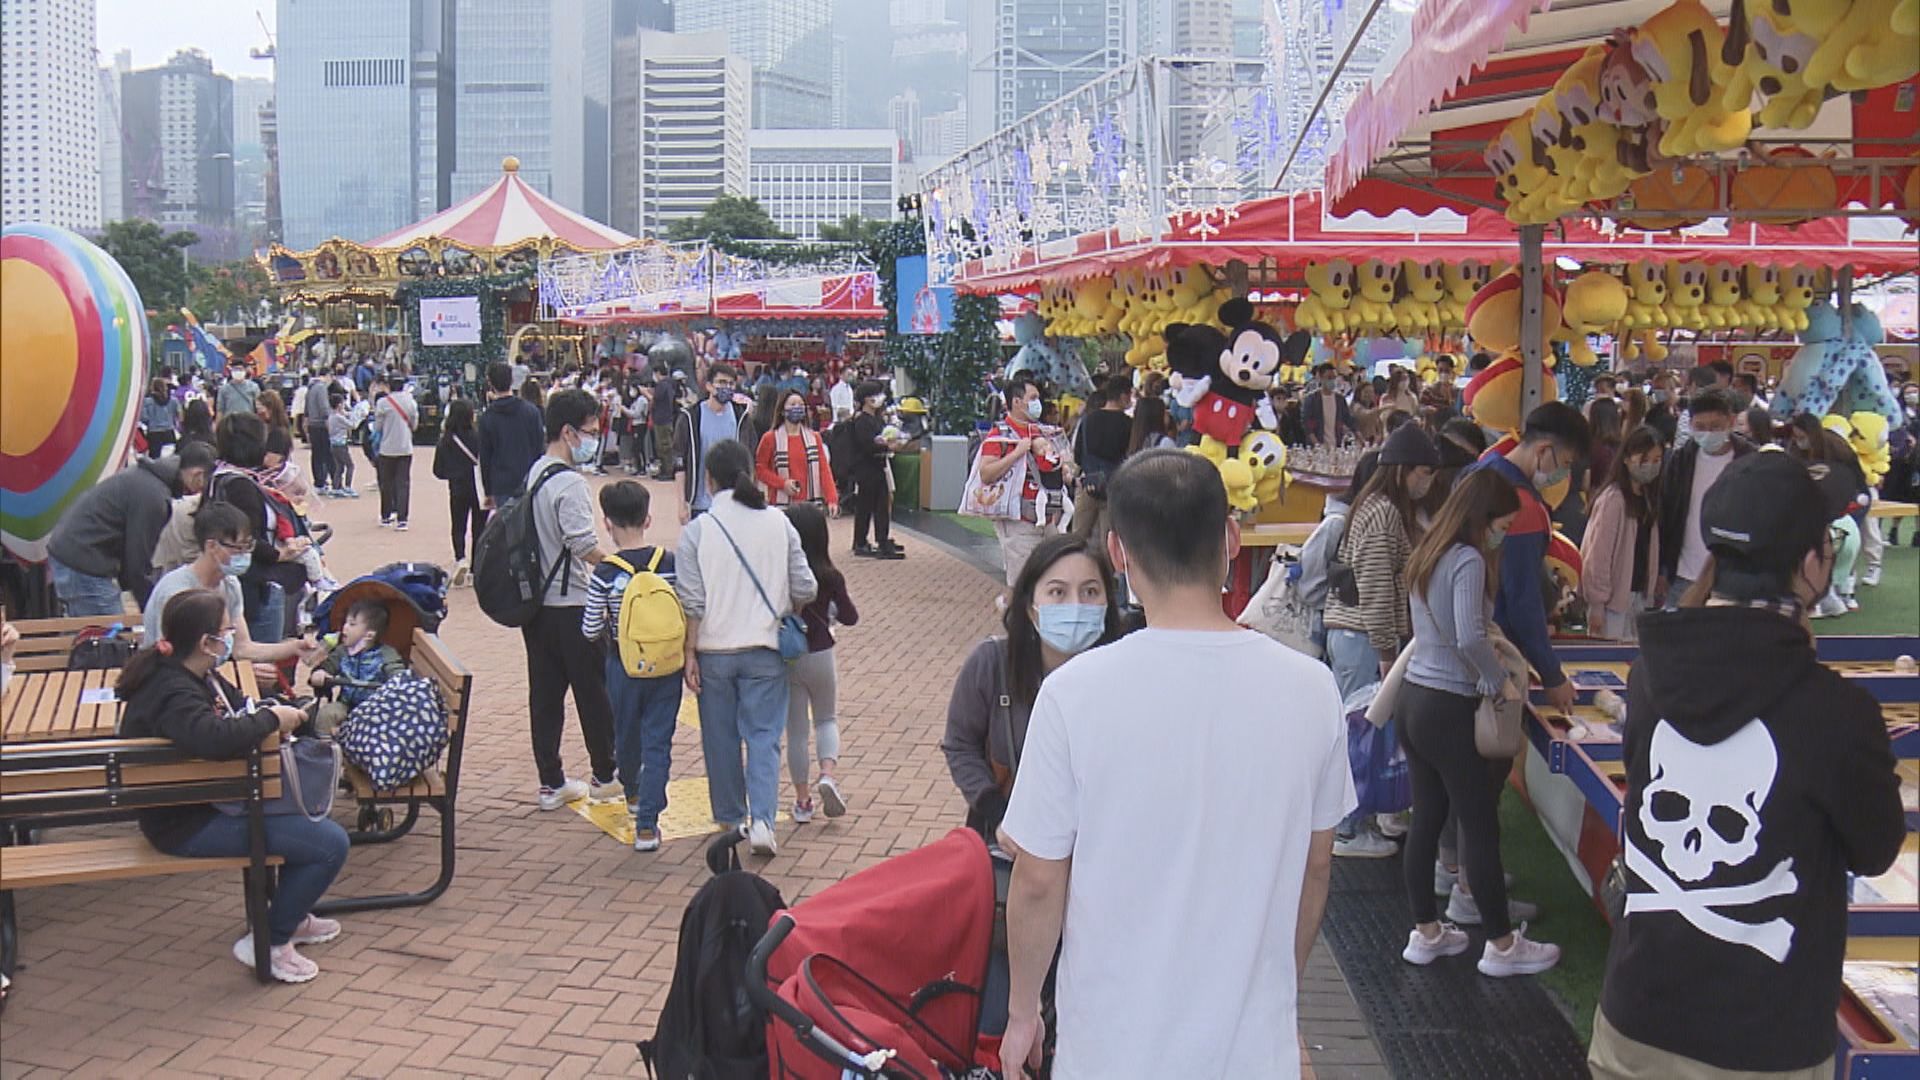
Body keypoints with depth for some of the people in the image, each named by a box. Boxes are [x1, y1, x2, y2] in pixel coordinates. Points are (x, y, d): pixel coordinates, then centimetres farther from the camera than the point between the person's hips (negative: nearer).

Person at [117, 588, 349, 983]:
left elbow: (237, 708, 21)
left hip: (208, 799, 11)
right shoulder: (172, 693, -27)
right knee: (330, 844, -15)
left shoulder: (198, 676, 5)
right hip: (186, 824, -11)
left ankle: (291, 917, 29)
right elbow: (216, 738, -46)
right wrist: (271, 719, -29)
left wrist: (275, 713, -2)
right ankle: (270, 943, 1)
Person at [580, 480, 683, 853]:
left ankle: (633, 793, 46)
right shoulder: (671, 564, -8)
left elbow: (590, 630, -9)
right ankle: (647, 824, -3)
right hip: (667, 666, 1)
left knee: (626, 735, 22)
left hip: (624, 666, -1)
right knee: (658, 742, 4)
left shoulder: (605, 573, -13)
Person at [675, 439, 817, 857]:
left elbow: (692, 603, -9)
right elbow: (805, 589, -1)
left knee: (721, 739, 14)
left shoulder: (696, 531, -8)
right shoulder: (778, 523, -2)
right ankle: (761, 820, -10)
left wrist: (690, 653, -1)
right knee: (764, 736, 4)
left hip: (714, 651, -1)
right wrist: (786, 612, 20)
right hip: (764, 648, 1)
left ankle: (730, 818, 27)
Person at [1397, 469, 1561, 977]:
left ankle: (1426, 933, 24)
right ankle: (1502, 945, 12)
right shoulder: (1469, 560, -15)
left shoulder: (1429, 554, 12)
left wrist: (1489, 644, 14)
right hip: (1448, 709, -9)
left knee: (1427, 819, 15)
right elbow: (1470, 638, -25)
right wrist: (1501, 681, -11)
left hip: (1413, 699, 9)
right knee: (1481, 825, 2)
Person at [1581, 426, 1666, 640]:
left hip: (1640, 597, 7)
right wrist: (1596, 604, -15)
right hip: (1614, 598, -7)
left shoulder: (1648, 498, 10)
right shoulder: (1612, 499, -13)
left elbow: (1649, 554, 13)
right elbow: (1597, 556, -14)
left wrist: (1653, 594, 9)